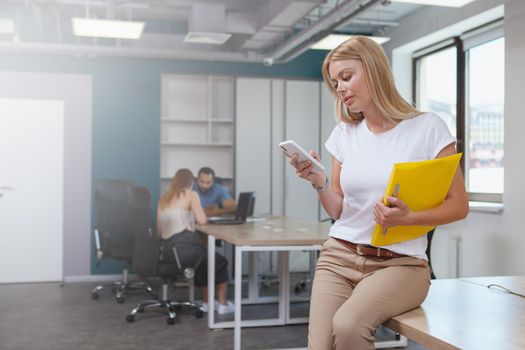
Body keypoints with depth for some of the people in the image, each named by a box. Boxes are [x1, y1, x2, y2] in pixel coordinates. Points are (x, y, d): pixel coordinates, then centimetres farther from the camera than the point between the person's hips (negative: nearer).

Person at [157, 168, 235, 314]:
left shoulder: (164, 198, 16)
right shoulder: (190, 194, -1)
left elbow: (159, 230, 15)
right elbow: (202, 220, -9)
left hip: (166, 251, 7)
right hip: (184, 247, -7)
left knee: (206, 259, 33)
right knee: (221, 262, 20)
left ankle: (207, 303, 35)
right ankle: (223, 304, 22)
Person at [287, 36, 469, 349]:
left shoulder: (428, 128, -4)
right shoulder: (344, 134, 9)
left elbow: (459, 206, -3)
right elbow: (339, 211, 11)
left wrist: (408, 218, -20)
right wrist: (318, 182, -9)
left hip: (400, 263, -3)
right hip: (339, 258, 3)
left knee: (348, 324, -32)